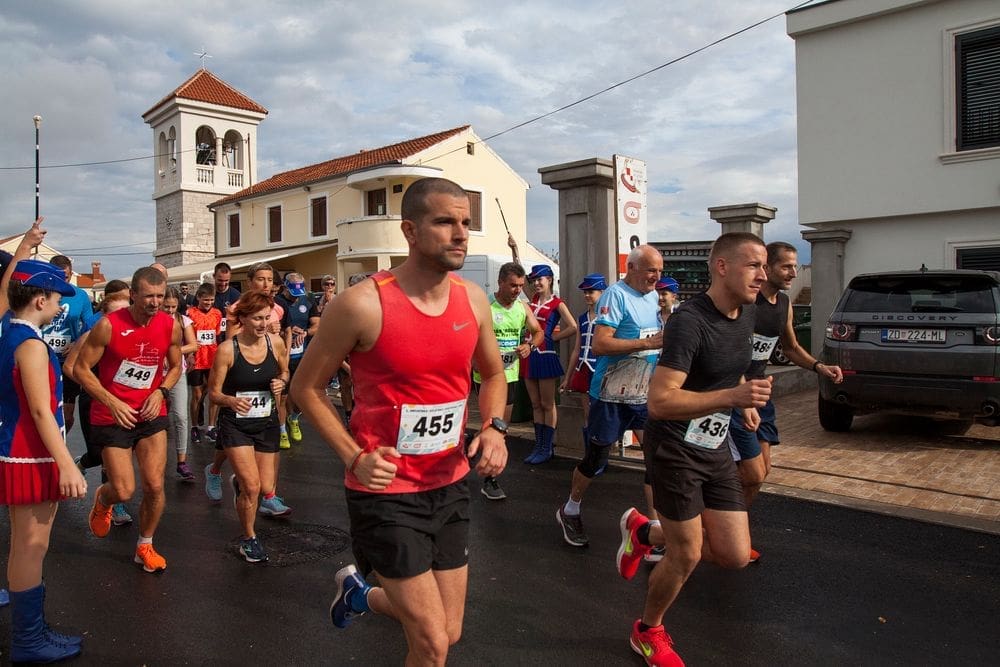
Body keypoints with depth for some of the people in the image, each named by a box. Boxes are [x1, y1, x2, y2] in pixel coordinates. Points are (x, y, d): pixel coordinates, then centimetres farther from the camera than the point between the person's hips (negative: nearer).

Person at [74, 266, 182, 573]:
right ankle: (102, 499, 36)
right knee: (124, 491, -3)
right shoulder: (109, 325, -17)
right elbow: (81, 368, -9)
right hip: (112, 418, -3)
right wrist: (112, 402, -18)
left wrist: (161, 391, -8)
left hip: (151, 414, 3)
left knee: (154, 486, 0)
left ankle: (145, 546, 23)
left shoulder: (171, 326, -5)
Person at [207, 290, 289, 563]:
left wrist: (281, 382, -11)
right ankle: (249, 538, 16)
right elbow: (213, 393, -10)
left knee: (267, 489, 8)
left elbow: (285, 372, 12)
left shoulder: (276, 343, -8)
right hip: (235, 424, -3)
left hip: (267, 422, 4)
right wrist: (231, 401, -32)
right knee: (252, 487, -12)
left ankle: (238, 482, 45)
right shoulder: (227, 349, -16)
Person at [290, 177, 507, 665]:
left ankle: (361, 593, 46)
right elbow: (305, 387, -6)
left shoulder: (473, 300, -2)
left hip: (450, 484, 6)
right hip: (385, 490, -5)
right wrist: (353, 457, -17)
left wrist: (494, 428, -4)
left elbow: (493, 373, 14)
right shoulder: (363, 304, -18)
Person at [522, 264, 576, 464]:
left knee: (547, 405, 2)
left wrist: (552, 337, -8)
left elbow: (573, 328, -15)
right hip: (529, 354, 6)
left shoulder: (557, 303, -6)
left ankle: (547, 448, 9)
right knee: (535, 405, 11)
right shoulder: (534, 298, 11)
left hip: (546, 355, -6)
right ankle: (538, 446, 19)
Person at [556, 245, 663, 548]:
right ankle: (569, 512, 30)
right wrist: (648, 343, -26)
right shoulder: (616, 295, -14)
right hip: (612, 396, -6)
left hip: (645, 395, 7)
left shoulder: (653, 296, 10)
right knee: (595, 460, 7)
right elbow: (600, 344, -24)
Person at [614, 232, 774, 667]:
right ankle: (648, 632, 30)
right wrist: (732, 397, -34)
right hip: (675, 448, -7)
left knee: (735, 555, 6)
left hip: (715, 448, 8)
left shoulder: (746, 313, 4)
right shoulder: (690, 321, -23)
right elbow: (659, 402, -29)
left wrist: (744, 398, 12)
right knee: (687, 555, 1)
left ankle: (644, 532, 29)